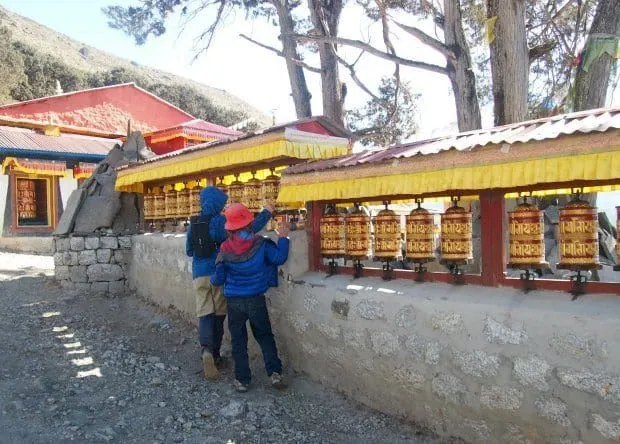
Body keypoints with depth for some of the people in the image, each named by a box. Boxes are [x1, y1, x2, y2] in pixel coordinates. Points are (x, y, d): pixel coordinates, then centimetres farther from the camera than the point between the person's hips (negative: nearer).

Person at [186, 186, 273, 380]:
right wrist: (266, 213, -6)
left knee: (205, 314, 1)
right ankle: (215, 354, 20)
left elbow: (189, 251, 16)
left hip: (199, 275, 3)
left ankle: (206, 350, -23)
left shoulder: (193, 224, 6)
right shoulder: (221, 221, -9)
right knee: (218, 315, 10)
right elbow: (249, 229, -17)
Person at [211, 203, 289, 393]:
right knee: (265, 336, 15)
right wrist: (283, 238, 0)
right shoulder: (260, 244, -12)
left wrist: (212, 279, 21)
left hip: (234, 301, 0)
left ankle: (242, 380, 17)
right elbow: (280, 258, -13)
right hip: (256, 300, 0)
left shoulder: (225, 249, -8)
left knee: (238, 341, 12)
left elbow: (219, 278, -2)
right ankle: (275, 373, 6)